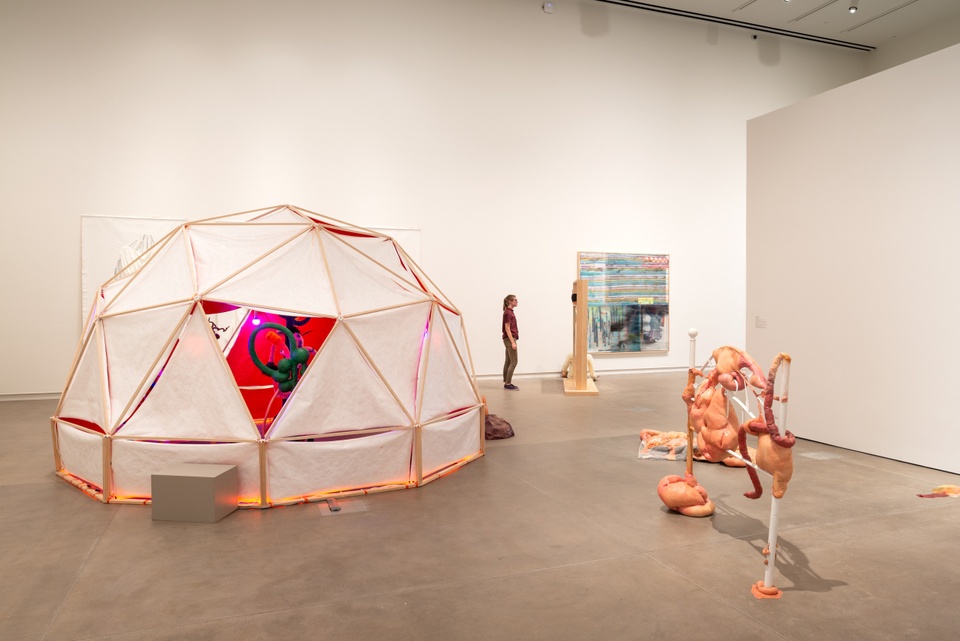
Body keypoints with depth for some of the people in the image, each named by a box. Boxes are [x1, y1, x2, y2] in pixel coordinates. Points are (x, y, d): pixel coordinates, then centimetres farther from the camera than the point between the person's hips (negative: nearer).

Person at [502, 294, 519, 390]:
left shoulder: (510, 312, 14)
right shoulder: (508, 313, -15)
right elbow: (507, 329, -17)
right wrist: (513, 342, -21)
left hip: (509, 339, 10)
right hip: (510, 339, -10)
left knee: (508, 362, 10)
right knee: (513, 362, -7)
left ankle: (506, 383, 14)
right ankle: (508, 383, -4)